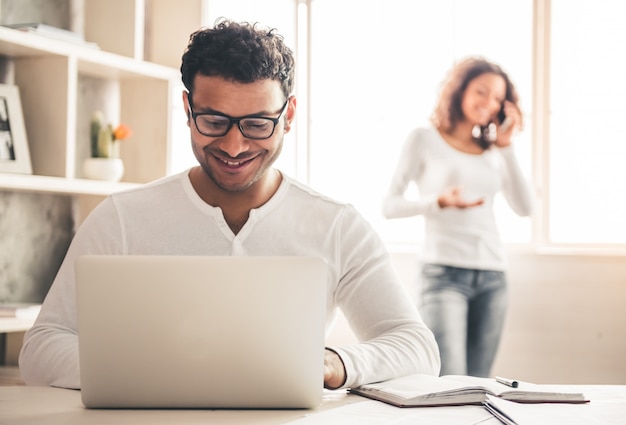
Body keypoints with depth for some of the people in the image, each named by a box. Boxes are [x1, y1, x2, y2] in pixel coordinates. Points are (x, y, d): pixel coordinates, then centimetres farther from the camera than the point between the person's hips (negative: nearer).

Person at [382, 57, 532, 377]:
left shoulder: (492, 152, 18)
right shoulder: (425, 140, 4)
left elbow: (523, 208, 6)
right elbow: (389, 206, -1)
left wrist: (506, 148, 5)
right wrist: (441, 201, -17)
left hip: (492, 276, 5)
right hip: (445, 273, -5)